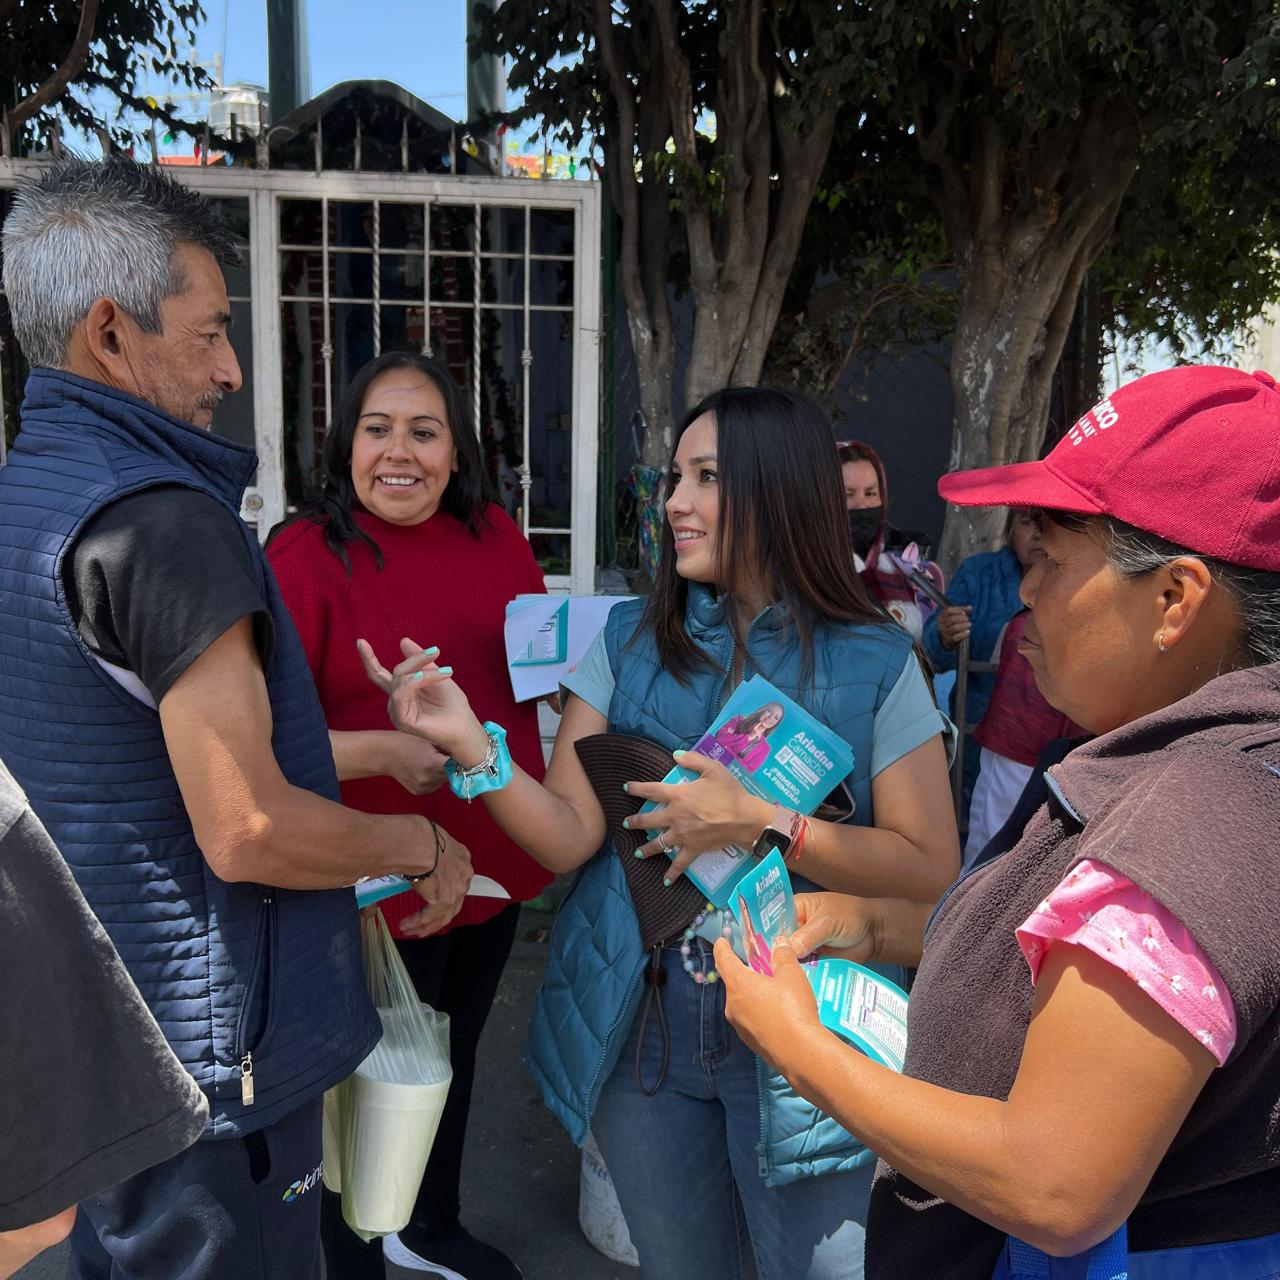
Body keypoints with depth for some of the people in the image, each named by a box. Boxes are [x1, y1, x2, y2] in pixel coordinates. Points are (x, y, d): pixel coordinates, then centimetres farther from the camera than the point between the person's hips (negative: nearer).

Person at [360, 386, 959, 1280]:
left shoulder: (875, 664, -9)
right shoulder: (631, 640, -2)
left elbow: (932, 872, -11)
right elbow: (571, 836, -7)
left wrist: (764, 825, -22)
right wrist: (473, 747, -24)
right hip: (642, 1027, 3)